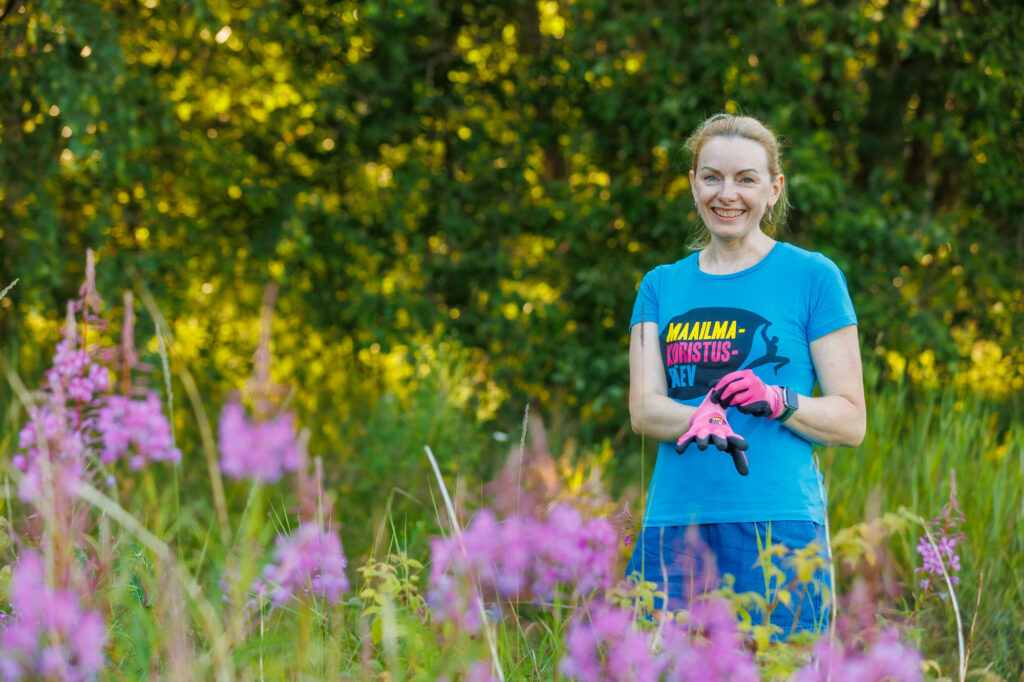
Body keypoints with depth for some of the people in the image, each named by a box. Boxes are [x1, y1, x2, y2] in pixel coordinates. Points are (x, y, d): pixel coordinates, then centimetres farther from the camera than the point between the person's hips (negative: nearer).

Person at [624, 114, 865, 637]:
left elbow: (850, 421, 4)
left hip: (776, 525, -3)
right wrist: (698, 419, -17)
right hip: (673, 529, 3)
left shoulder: (812, 276, 6)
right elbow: (642, 408, 5)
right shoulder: (661, 286, 17)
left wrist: (777, 400, -15)